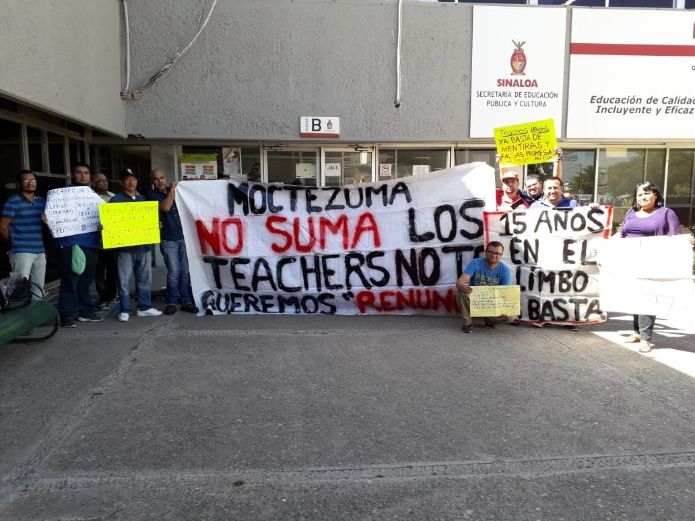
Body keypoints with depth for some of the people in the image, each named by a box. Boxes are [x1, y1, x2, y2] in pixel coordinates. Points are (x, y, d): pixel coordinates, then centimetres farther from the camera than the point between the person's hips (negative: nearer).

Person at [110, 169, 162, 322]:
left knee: (145, 278, 10)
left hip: (144, 245, 5)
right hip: (125, 246, -5)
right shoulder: (116, 200, -1)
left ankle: (144, 307, 19)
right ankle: (124, 310, 8)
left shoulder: (143, 198, 17)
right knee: (125, 280, -1)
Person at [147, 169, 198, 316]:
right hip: (168, 239, -4)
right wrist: (172, 191, -2)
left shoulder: (174, 190, 17)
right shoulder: (152, 194, 3)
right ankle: (171, 302, 7)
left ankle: (186, 301, 8)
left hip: (183, 236, 4)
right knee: (173, 272, -6)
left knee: (186, 271, 2)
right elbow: (165, 207, -14)